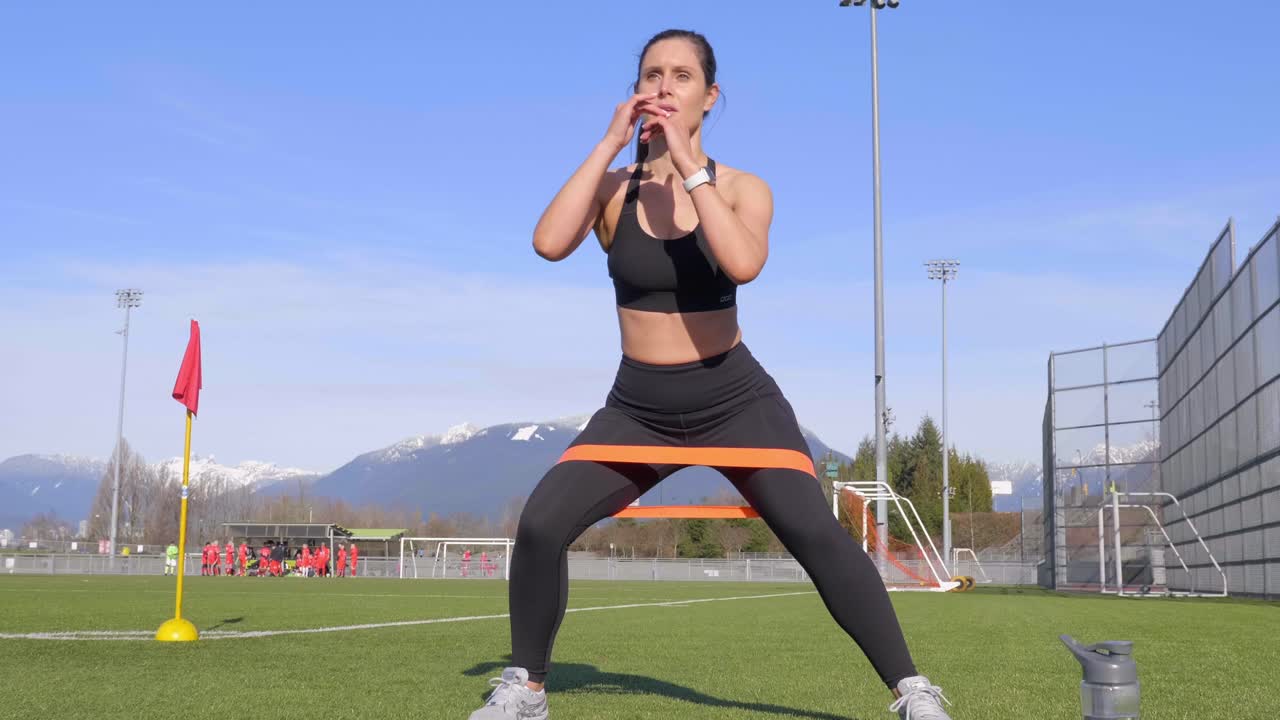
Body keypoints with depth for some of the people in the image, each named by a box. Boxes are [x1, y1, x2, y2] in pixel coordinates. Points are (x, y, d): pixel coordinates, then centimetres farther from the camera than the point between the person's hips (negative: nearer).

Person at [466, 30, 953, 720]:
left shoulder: (742, 189, -4)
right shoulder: (612, 188, -1)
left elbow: (743, 263, -28)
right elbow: (548, 243, -23)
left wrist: (688, 164, -24)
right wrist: (609, 144, -18)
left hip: (735, 400, -1)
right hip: (636, 407, 2)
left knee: (818, 536, -17)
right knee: (540, 524, -13)